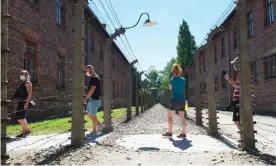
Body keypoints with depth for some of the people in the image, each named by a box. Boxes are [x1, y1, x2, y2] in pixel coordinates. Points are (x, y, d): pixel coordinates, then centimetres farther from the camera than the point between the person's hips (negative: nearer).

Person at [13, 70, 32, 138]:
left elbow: (30, 93, -16)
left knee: (19, 117, -14)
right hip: (20, 103, 10)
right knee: (22, 117, 9)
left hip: (24, 103, -10)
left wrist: (27, 103, -23)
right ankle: (24, 132, 14)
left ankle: (27, 129, -7)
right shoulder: (22, 83, 22)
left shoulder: (27, 83, -7)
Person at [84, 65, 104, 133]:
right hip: (91, 99, 10)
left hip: (94, 100, -10)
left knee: (92, 115, -1)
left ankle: (94, 130, 11)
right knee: (89, 114, 15)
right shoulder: (92, 78, 15)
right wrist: (88, 97, 9)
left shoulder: (95, 78, -16)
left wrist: (86, 97, -14)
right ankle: (99, 124, 22)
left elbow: (92, 90, -22)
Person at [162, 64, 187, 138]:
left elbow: (170, 88, 7)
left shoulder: (172, 79, -6)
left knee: (170, 116, 7)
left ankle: (169, 132, 6)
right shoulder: (183, 80, 5)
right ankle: (183, 133, 2)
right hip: (182, 101, 4)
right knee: (182, 117, 5)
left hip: (175, 100, -4)